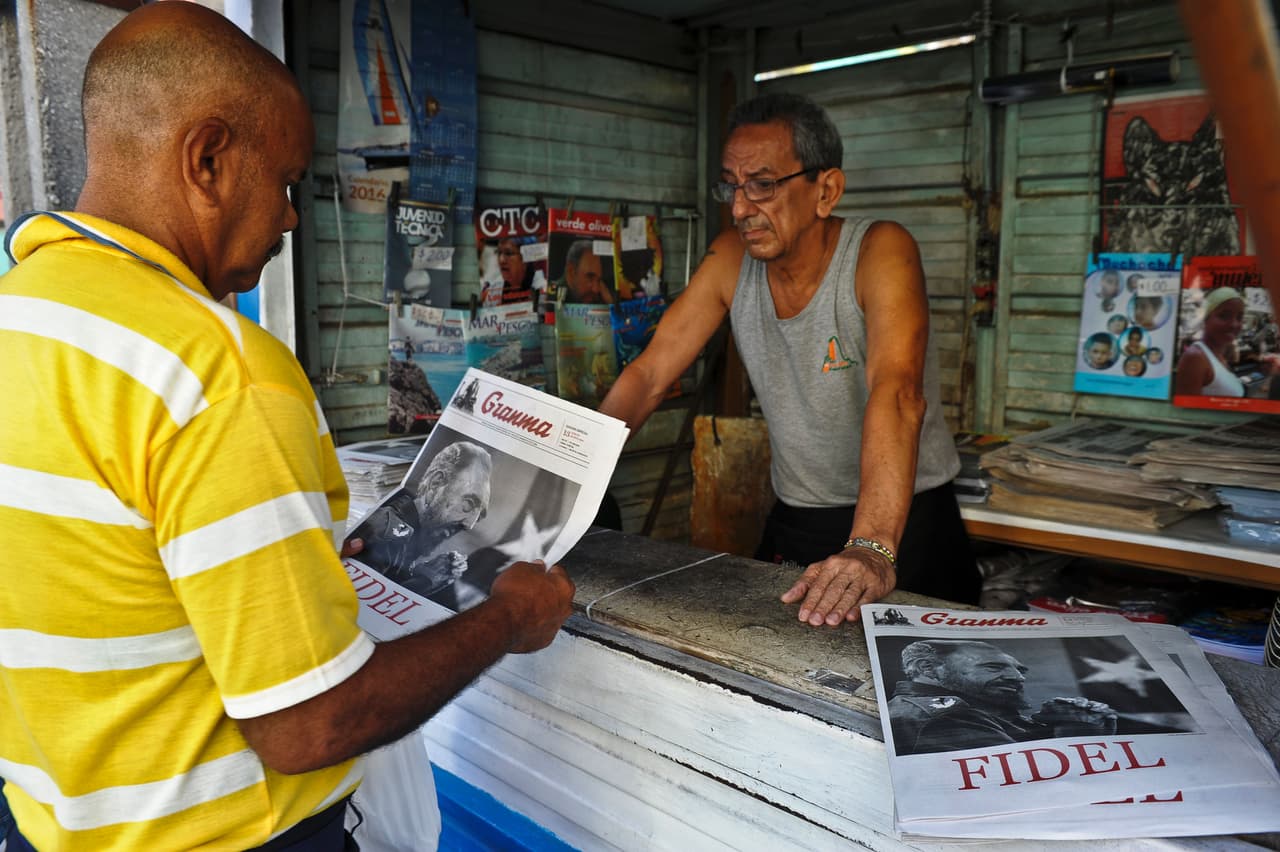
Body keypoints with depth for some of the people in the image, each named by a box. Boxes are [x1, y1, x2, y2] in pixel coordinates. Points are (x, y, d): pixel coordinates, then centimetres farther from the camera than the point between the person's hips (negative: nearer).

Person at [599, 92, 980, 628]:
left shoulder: (880, 252, -21)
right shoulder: (732, 259, -6)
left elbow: (897, 392, -36)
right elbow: (650, 374, -6)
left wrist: (872, 548, -49)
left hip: (906, 522, -4)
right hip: (793, 520, 4)